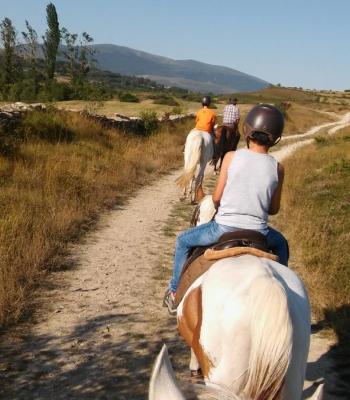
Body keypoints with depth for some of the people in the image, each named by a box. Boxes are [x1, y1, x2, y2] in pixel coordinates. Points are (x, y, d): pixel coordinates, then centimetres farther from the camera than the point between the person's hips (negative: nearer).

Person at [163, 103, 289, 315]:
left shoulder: (232, 157, -7)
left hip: (223, 228, -1)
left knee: (183, 241, 24)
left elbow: (216, 198, -2)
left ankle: (175, 293, 29)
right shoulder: (277, 168, -3)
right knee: (281, 245, 36)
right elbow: (274, 209, 6)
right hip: (258, 232, 2)